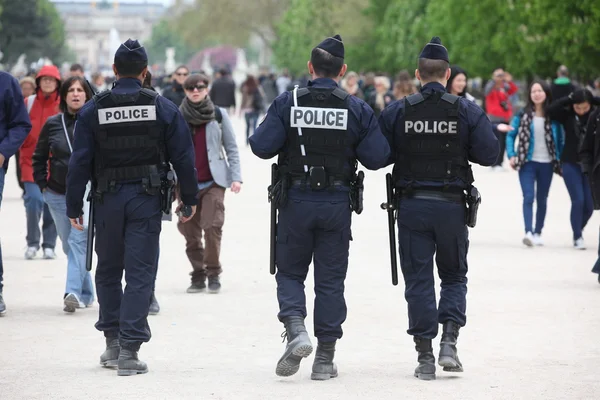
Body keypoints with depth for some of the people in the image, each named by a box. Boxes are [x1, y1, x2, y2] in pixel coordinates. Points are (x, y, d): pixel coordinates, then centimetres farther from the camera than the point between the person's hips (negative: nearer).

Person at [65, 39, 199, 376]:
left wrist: (74, 206, 3)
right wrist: (190, 199, 11)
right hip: (147, 199, -1)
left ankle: (113, 342, 21)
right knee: (140, 272, -1)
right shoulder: (163, 108, -1)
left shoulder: (93, 111, -1)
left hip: (108, 199, 1)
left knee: (108, 270, 17)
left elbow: (80, 162, -3)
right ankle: (129, 349, -8)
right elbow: (184, 157, 1)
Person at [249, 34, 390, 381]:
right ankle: (325, 358, 9)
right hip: (337, 203, 1)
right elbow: (377, 157, -7)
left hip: (296, 200, -1)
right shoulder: (357, 109, -3)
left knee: (290, 273, 12)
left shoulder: (288, 103, -6)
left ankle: (295, 329, -14)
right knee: (330, 279, 8)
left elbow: (262, 147, -11)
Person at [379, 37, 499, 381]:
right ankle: (450, 343, -2)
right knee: (454, 276, 15)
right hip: (452, 206, 0)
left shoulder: (397, 111, -2)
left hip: (412, 206, 0)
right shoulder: (467, 111, -3)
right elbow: (489, 154, -6)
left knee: (418, 281, 6)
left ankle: (425, 357, 4)